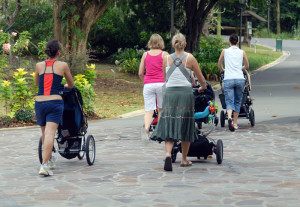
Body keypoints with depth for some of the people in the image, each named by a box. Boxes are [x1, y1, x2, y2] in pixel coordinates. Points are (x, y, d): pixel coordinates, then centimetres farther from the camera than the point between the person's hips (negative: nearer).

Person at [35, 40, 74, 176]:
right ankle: (44, 165, -21)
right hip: (55, 102, -3)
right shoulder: (63, 65, 4)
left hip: (39, 102, 3)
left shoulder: (39, 65, 10)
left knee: (44, 133, 20)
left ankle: (49, 160, 36)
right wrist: (64, 86, 41)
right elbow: (71, 85, 18)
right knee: (50, 134, -10)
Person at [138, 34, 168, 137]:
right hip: (161, 84, -1)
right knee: (161, 109, 14)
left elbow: (140, 73, 10)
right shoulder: (164, 54, 2)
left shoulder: (145, 55, 8)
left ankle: (146, 128, -30)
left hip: (148, 85, 1)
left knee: (148, 110, -4)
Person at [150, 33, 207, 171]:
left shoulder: (166, 59, 7)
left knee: (169, 126, 0)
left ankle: (168, 154, -25)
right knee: (185, 127, 9)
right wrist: (203, 88, 29)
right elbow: (201, 79, 8)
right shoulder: (189, 58, 1)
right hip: (185, 93, -2)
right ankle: (184, 160, 17)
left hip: (170, 93, 2)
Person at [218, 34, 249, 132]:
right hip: (240, 79, 1)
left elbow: (219, 64, 22)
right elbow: (247, 66, 19)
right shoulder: (242, 52, 8)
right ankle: (235, 123, 15)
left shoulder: (225, 51, 7)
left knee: (229, 101, -5)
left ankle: (229, 117, -32)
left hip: (228, 79, -1)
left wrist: (223, 70, 43)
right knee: (238, 101, 12)